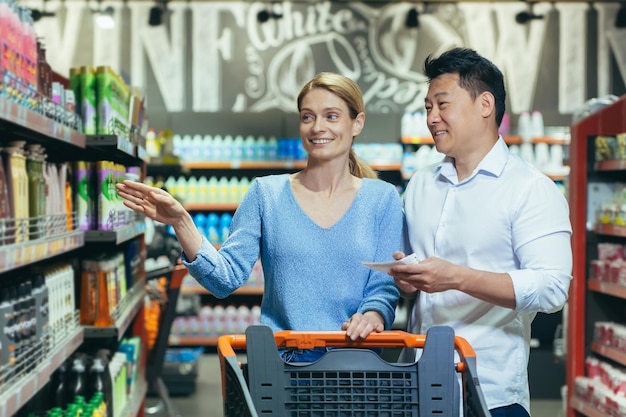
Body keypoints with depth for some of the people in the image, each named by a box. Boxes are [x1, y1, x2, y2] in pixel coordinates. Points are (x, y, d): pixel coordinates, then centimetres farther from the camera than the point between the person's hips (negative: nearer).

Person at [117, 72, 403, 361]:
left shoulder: (382, 199, 8)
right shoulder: (266, 193, 8)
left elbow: (384, 286, 6)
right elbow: (226, 277, 1)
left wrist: (373, 314, -16)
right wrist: (181, 223, -11)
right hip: (278, 361, 0)